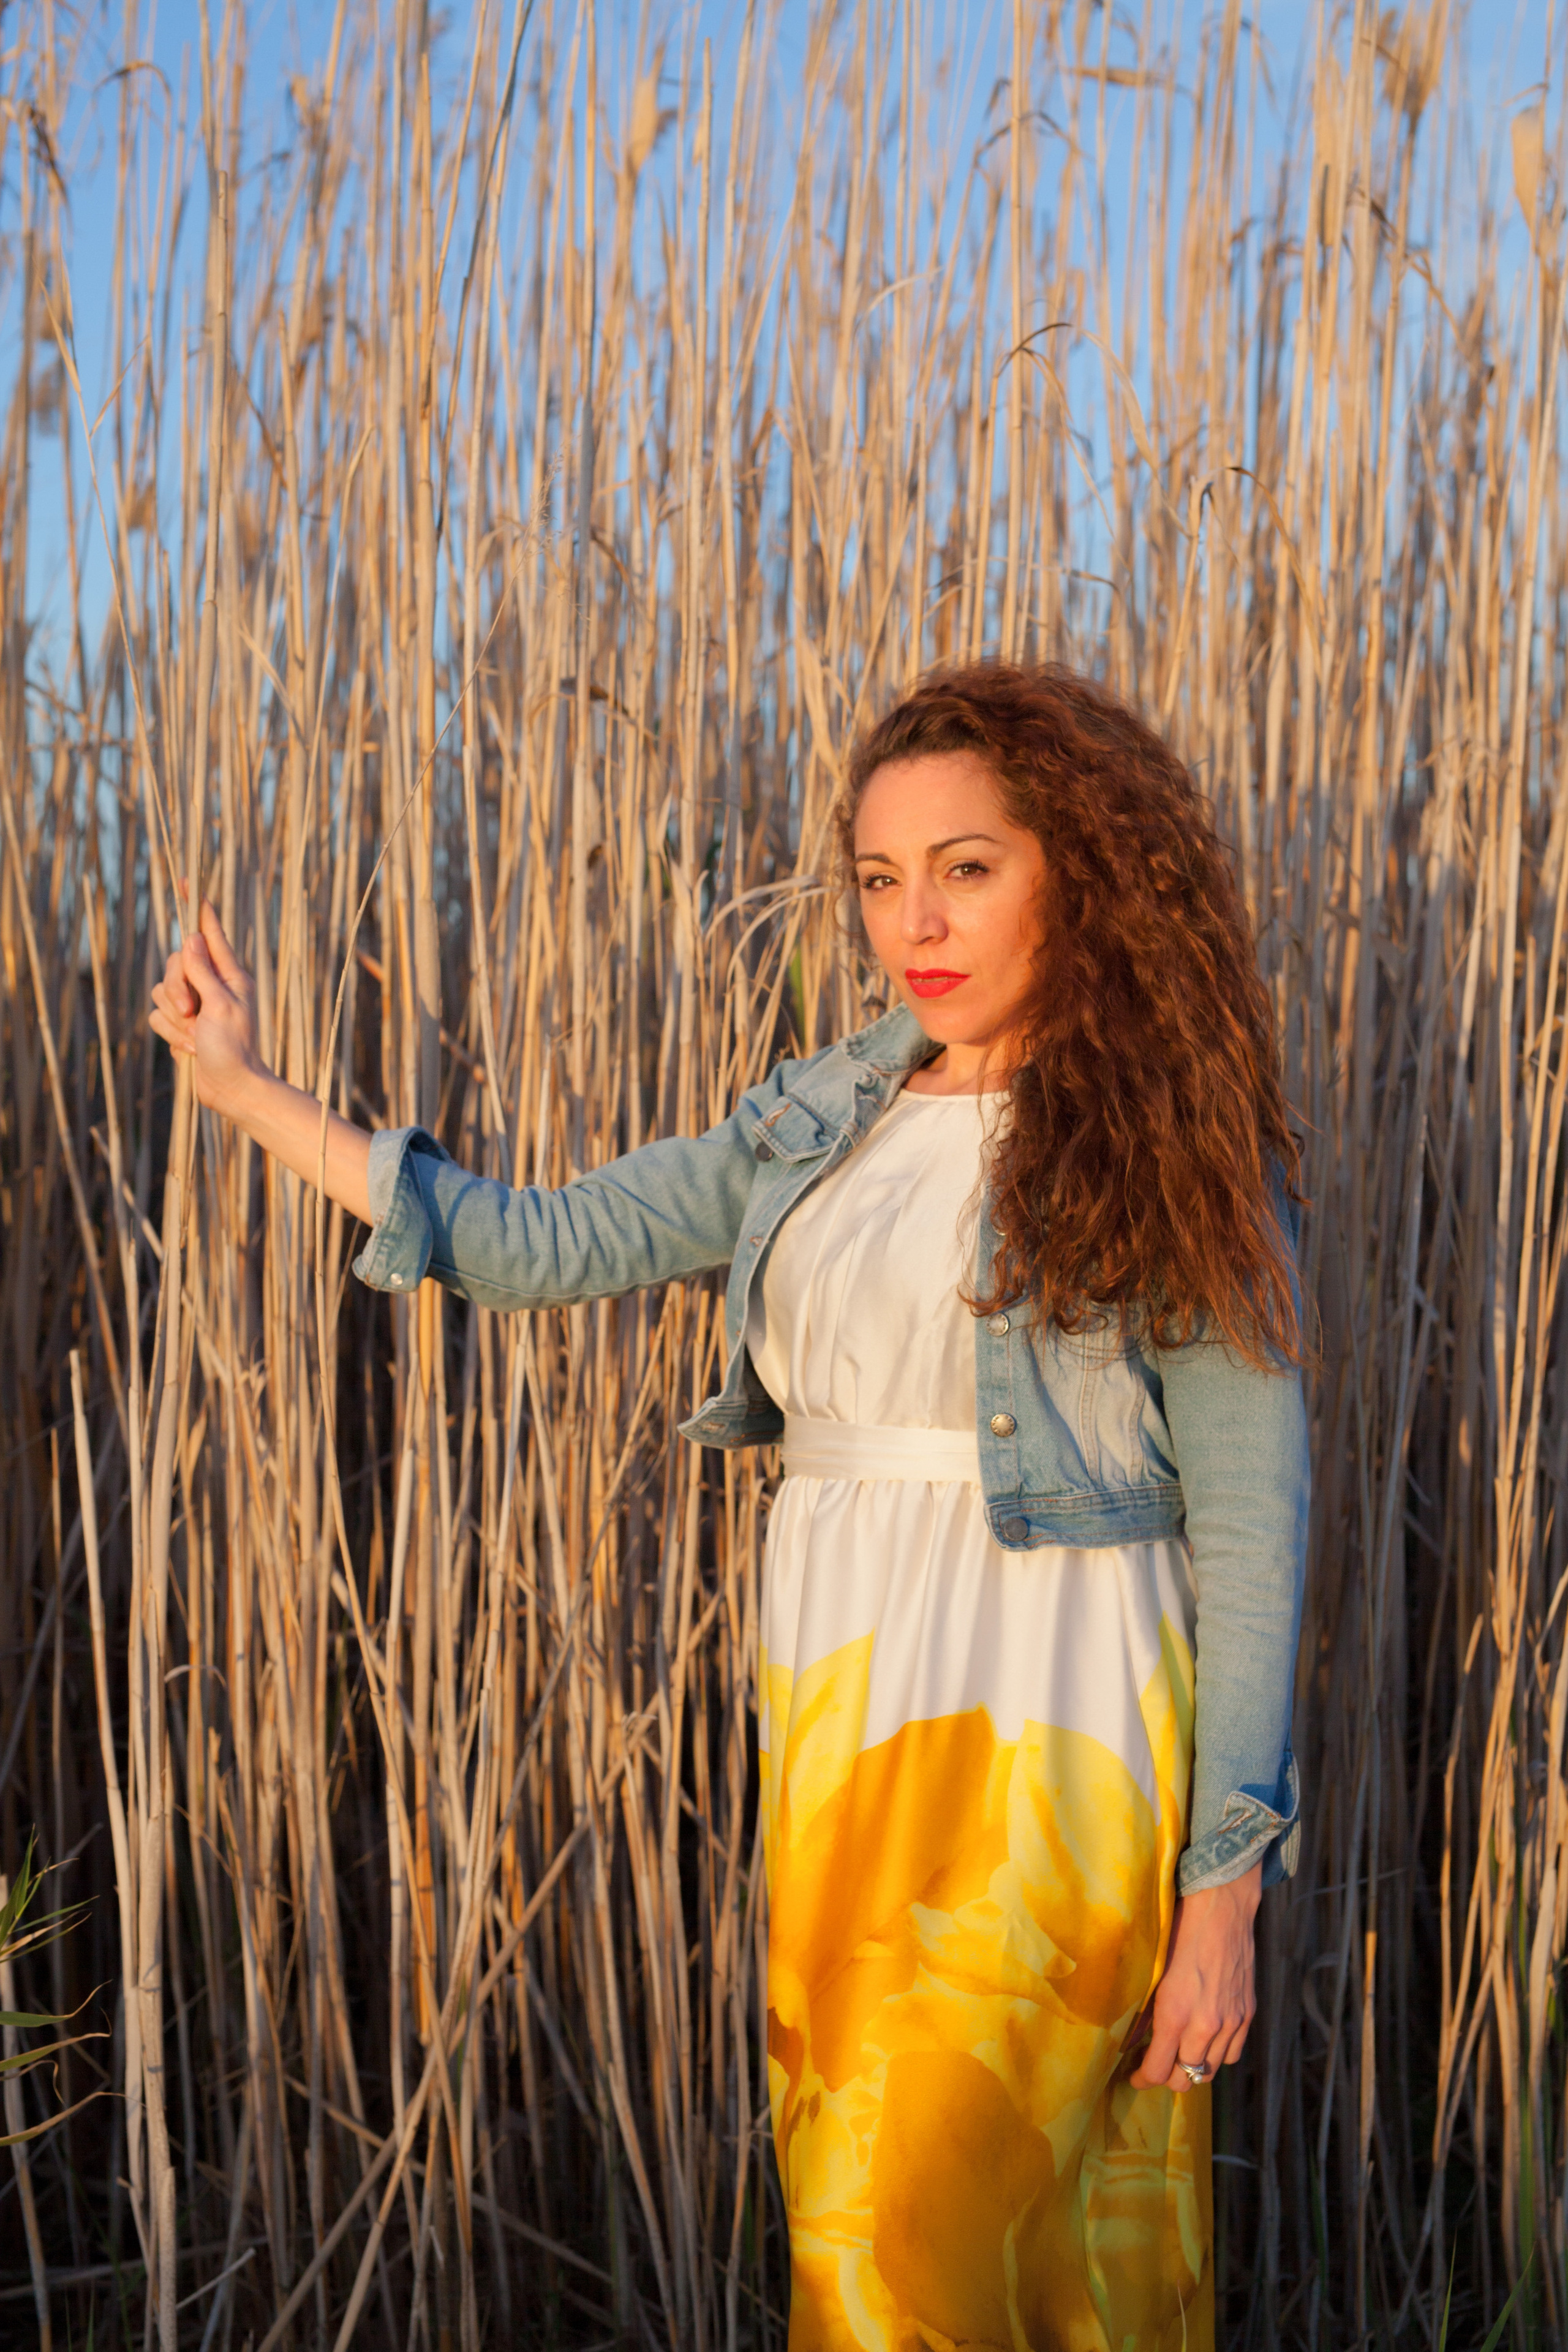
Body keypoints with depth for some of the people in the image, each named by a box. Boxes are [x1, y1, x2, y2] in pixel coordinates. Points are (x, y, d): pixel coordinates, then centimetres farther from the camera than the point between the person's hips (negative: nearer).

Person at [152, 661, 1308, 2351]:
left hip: (1042, 1741, -5)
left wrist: (1222, 1894, -9)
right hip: (836, 1708, 6)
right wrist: (256, 1099, 12)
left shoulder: (1172, 1154, -6)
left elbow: (1249, 1529, -7)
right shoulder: (826, 1116, 10)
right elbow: (556, 1243, 12)